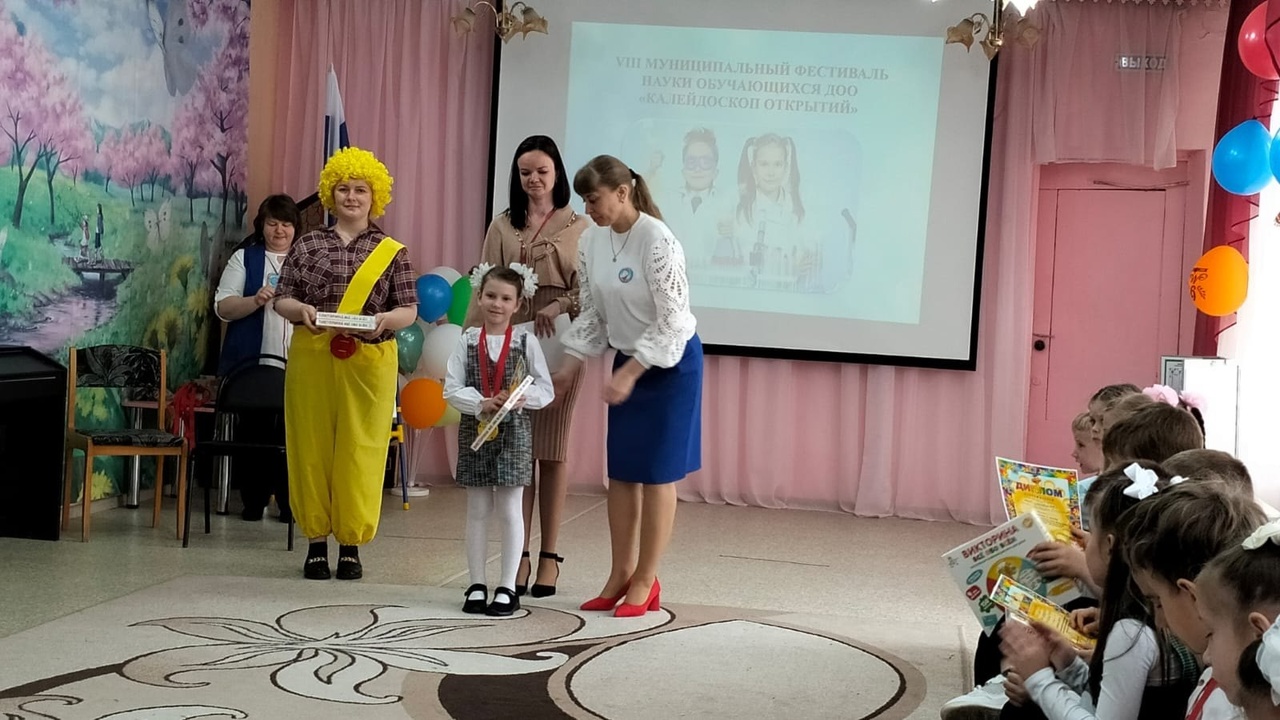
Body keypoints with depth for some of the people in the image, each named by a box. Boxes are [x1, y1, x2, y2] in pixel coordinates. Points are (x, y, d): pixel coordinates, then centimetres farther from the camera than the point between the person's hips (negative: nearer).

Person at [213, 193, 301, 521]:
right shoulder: (244, 258, 9)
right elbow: (222, 307, 2)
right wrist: (255, 301, -15)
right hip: (253, 362, 0)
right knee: (253, 431, 2)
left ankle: (289, 502, 5)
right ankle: (253, 501, 12)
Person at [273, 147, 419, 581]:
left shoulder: (391, 252, 6)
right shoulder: (308, 246, 9)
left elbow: (409, 310, 3)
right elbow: (281, 299, 8)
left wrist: (385, 319, -18)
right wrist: (301, 310, -14)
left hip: (368, 362, -1)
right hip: (311, 359, 1)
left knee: (360, 451, -1)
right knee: (311, 447, 3)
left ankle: (351, 544, 10)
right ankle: (316, 541, 15)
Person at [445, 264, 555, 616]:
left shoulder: (526, 341, -2)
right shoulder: (467, 341, 1)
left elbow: (546, 390, -2)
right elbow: (452, 389, -3)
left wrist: (521, 397, -20)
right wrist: (481, 404, -18)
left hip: (513, 432, -1)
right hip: (475, 430, 1)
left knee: (509, 510, 3)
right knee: (477, 510, 8)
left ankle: (508, 588, 11)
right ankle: (477, 585, 16)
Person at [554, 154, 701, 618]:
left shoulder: (657, 242, -23)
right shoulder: (594, 241, -1)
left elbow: (672, 322, -22)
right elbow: (593, 313, 8)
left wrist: (629, 374, -25)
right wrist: (570, 366, 0)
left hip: (671, 363, -7)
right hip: (628, 359, 7)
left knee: (656, 473, 0)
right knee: (621, 472, 9)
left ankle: (645, 581, 10)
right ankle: (621, 574, 19)